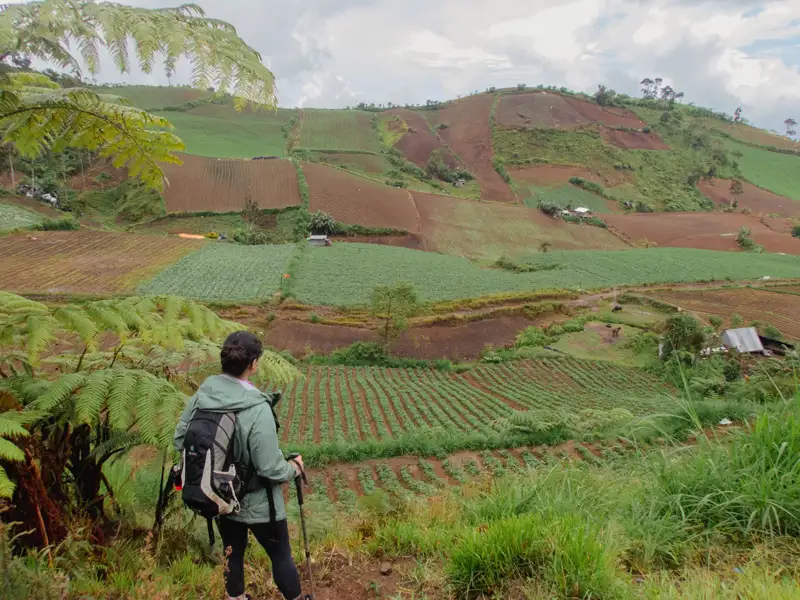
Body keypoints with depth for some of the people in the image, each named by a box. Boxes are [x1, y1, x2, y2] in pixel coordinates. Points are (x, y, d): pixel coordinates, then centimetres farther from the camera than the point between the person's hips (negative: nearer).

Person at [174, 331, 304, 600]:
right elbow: (270, 469, -26)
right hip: (257, 503, -6)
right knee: (281, 557, 17)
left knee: (232, 554, 27)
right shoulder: (257, 409, -32)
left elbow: (180, 440, 0)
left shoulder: (201, 395, -13)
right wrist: (294, 468, -6)